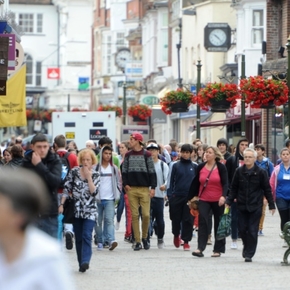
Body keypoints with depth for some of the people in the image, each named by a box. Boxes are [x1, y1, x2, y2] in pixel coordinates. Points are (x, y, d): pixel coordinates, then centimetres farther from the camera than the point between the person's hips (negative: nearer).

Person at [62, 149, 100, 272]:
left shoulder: (95, 175, 1)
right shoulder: (74, 172, 3)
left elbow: (94, 191, -11)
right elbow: (66, 188, 4)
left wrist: (88, 176, -14)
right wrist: (62, 204, -4)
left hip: (90, 210, -2)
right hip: (76, 210, 2)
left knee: (86, 235, -17)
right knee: (78, 238, 6)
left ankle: (85, 261, -27)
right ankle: (82, 264, 14)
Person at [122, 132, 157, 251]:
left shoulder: (146, 155, 1)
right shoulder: (128, 155, 10)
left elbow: (152, 171, 0)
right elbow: (124, 171, 12)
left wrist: (153, 187, -6)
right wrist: (125, 184, -2)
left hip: (144, 189, -3)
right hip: (131, 189, 3)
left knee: (146, 214, -7)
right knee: (134, 215, 1)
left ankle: (144, 238, 13)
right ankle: (137, 241, 5)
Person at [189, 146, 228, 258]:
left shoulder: (221, 167, -3)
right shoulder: (200, 167, 6)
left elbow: (225, 183, -7)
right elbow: (195, 183, 11)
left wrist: (223, 196, -23)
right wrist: (191, 197, 11)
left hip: (218, 201, -2)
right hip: (204, 200, 2)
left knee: (219, 224, 7)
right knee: (202, 222, -13)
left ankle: (218, 249, 16)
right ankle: (200, 248, -18)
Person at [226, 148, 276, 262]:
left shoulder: (261, 172, -3)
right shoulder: (239, 171, 4)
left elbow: (267, 189, 1)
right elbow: (233, 188, 9)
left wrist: (271, 205, 1)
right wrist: (229, 201, 2)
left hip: (255, 206, -3)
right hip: (242, 206, 3)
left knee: (252, 230, -4)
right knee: (242, 229, 4)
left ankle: (249, 254, 2)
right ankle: (247, 247, 29)